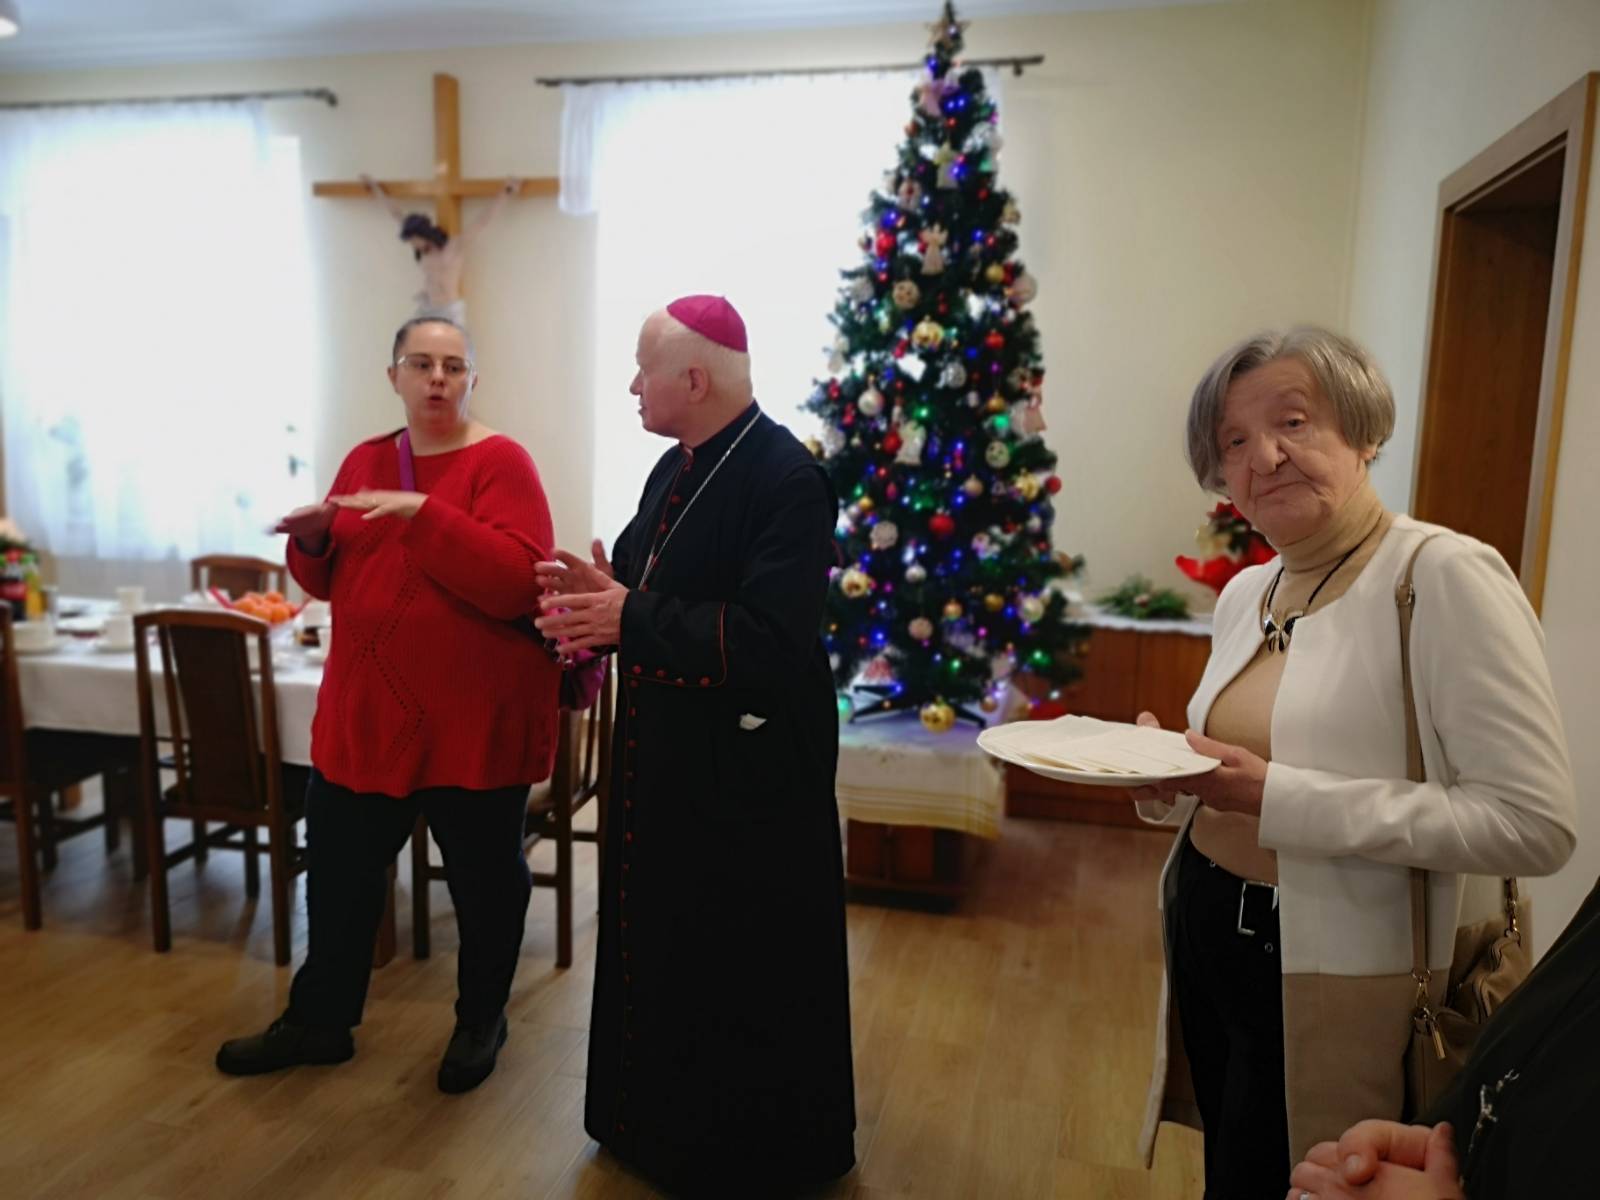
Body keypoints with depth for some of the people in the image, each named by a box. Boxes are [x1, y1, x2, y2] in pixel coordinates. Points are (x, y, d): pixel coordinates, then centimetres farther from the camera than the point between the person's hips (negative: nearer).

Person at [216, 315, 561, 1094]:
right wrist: (312, 539, -5)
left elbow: (519, 583, -22)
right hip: (365, 711, 6)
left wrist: (424, 512, -27)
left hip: (473, 718, -6)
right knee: (338, 871, 16)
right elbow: (331, 580, 17)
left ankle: (481, 1021, 32)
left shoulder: (500, 462, -10)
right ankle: (319, 1020, 36)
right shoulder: (364, 461, 11)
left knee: (483, 878, 10)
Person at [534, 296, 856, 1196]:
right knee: (661, 946, 20)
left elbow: (770, 638, -28)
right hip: (666, 755, 9)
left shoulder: (787, 477, -20)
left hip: (749, 772, -9)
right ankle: (662, 1121, 42)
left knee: (740, 974, 7)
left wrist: (629, 619, -23)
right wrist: (603, 596, -8)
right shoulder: (677, 471, 9)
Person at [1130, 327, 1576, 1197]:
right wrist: (1170, 775, -6)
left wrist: (1277, 797, -27)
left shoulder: (1445, 576, -17)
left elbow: (1535, 825, -23)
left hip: (1340, 983, -6)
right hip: (1209, 941, 7)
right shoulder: (1243, 594, 5)